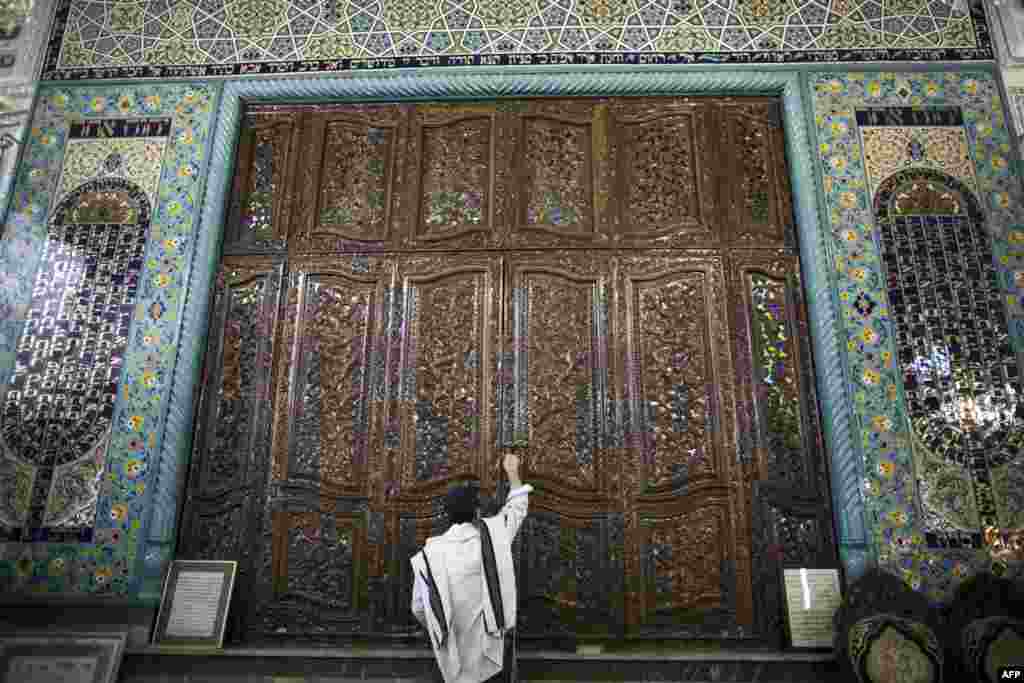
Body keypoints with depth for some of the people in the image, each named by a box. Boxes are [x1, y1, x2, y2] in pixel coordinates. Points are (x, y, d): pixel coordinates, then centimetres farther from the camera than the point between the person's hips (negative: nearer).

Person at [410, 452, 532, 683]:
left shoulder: (430, 553, -9)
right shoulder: (493, 532, -10)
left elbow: (419, 607, -3)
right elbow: (516, 508, 10)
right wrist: (512, 472, 24)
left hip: (458, 649, 1)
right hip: (493, 644, 0)